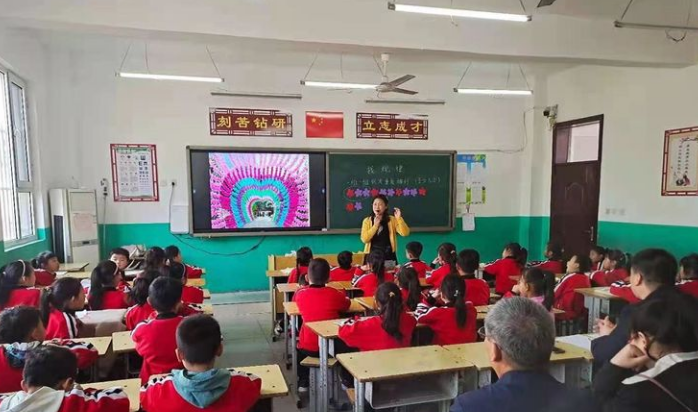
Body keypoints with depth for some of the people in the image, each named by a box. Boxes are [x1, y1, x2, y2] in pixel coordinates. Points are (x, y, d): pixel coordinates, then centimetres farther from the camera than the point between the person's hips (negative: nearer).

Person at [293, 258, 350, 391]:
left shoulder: (301, 293, -11)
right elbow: (347, 305, 7)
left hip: (308, 347, 1)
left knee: (299, 347, 35)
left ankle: (303, 382, 36)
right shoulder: (335, 294, -12)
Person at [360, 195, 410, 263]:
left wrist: (399, 218, -22)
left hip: (388, 255, 0)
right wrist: (375, 225, -14)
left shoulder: (392, 220, 1)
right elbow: (364, 239, -9)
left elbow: (405, 233, -11)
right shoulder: (367, 221, 3)